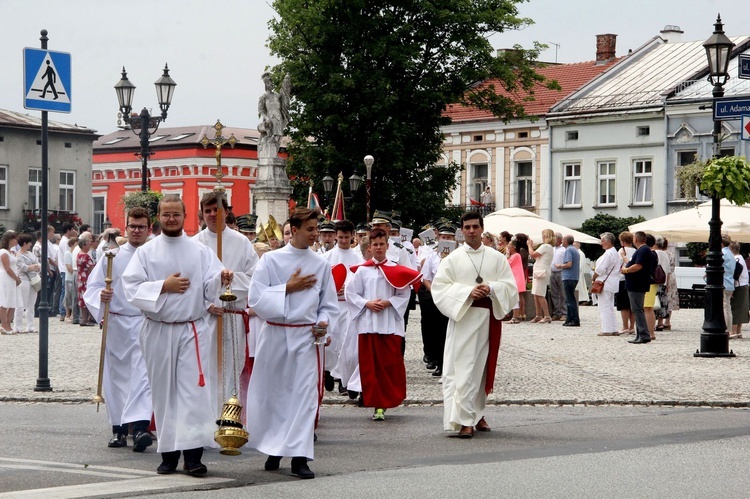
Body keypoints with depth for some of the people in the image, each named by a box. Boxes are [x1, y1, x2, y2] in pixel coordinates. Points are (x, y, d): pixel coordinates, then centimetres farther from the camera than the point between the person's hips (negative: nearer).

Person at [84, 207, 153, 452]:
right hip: (116, 323, 2)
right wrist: (100, 296, -16)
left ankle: (140, 426, -25)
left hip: (145, 323, -2)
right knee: (116, 376, 8)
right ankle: (118, 428, 19)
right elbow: (92, 287, 4)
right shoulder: (111, 256, 6)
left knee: (142, 375, -14)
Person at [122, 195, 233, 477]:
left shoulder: (201, 252, 6)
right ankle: (168, 454, 14)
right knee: (163, 392, 6)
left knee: (193, 389, -9)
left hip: (192, 330, -1)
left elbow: (210, 290, -3)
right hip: (158, 332, 1)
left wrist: (221, 279, -24)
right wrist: (163, 286, -14)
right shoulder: (145, 252, 4)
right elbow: (131, 289, -5)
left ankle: (193, 455, -10)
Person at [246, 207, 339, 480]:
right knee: (273, 393, 7)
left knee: (305, 394, -4)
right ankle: (273, 449, 25)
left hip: (306, 337, 1)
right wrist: (288, 288, -11)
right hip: (274, 335, -1)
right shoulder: (271, 260, -1)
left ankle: (299, 456, -2)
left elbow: (329, 305, 11)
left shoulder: (321, 265, 6)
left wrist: (323, 323, -8)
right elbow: (256, 299, -8)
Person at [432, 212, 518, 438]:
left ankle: (478, 413, 25)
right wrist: (467, 292, -16)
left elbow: (510, 286, 5)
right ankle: (465, 420, -9)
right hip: (462, 317, -2)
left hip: (489, 318, 2)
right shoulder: (453, 258, 3)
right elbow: (439, 287, -3)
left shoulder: (496, 258, 8)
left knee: (484, 367, 9)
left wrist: (491, 288, -15)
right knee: (463, 368, -8)